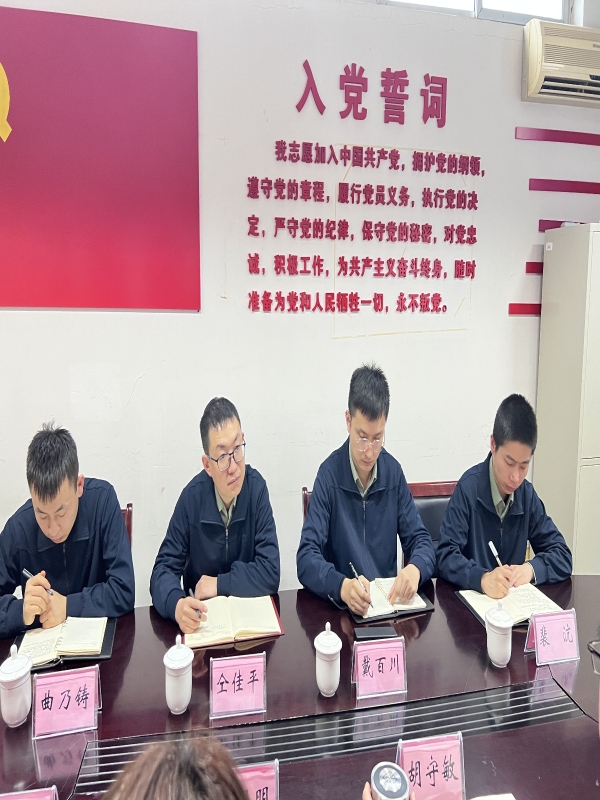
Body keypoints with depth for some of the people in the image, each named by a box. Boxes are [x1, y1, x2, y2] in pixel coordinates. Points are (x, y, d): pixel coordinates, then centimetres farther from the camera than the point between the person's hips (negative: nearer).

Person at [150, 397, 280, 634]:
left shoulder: (256, 488, -11)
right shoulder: (192, 498, -10)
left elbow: (270, 572, -11)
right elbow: (163, 569, -9)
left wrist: (219, 583, -13)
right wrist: (177, 604, -28)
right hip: (202, 619, 1)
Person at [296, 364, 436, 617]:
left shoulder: (393, 472, 1)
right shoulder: (329, 475, -11)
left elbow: (421, 540, 4)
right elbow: (306, 558, -14)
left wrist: (415, 568, -18)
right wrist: (342, 586, -33)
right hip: (341, 605, -4)